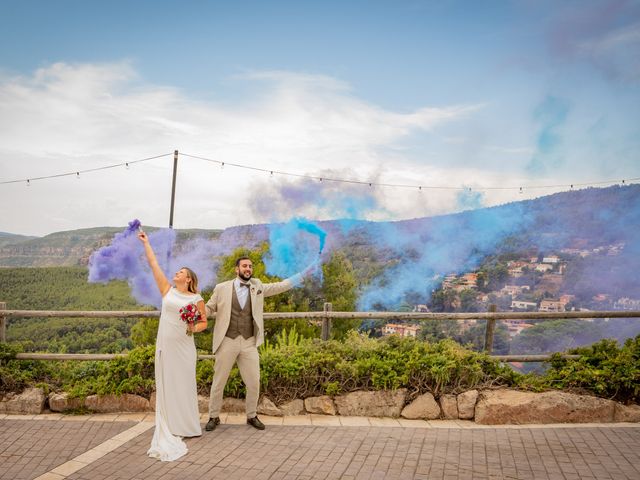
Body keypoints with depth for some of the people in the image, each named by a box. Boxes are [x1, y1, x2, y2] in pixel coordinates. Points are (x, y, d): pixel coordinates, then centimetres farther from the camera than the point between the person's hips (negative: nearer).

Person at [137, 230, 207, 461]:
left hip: (183, 348, -3)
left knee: (183, 385, 4)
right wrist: (146, 243, 11)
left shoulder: (196, 299, -1)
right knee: (165, 386, 8)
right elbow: (154, 264, 8)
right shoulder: (167, 290, 6)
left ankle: (188, 427, 18)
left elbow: (204, 323, 4)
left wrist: (194, 328, -17)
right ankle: (170, 427, 19)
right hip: (164, 346, 3)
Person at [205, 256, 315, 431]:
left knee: (254, 382, 6)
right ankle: (214, 417, 25)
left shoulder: (258, 287, 7)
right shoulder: (222, 288, 0)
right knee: (219, 382, 8)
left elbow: (281, 286, 9)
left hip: (249, 343, 2)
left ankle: (252, 416, 26)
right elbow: (208, 308, 8)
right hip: (227, 342, -2)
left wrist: (304, 273, 5)